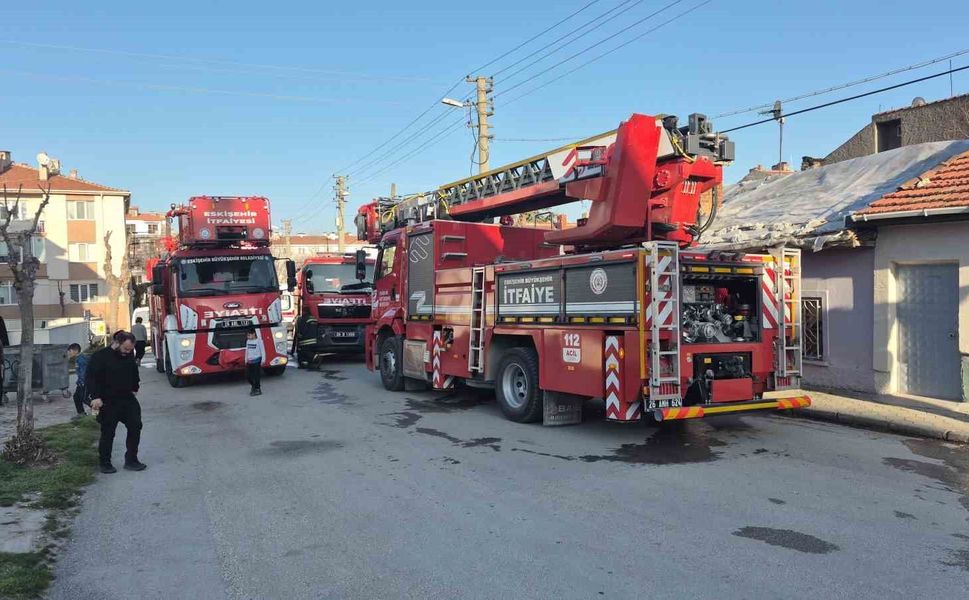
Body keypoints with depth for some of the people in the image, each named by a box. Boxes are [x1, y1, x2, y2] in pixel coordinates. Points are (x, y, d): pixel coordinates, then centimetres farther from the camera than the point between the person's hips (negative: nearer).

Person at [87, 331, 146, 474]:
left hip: (127, 398, 6)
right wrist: (95, 397, -21)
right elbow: (90, 378, -13)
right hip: (108, 402, -5)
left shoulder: (129, 355, 5)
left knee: (135, 427, 0)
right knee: (108, 433, 2)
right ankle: (105, 463, 17)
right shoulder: (100, 356, -12)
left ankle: (131, 460, 10)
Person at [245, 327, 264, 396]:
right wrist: (246, 360, 19)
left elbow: (262, 351, -7)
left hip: (257, 361, -7)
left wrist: (262, 360, -10)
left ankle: (257, 389, 5)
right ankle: (254, 386, 30)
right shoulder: (248, 341, 10)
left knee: (256, 375, -5)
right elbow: (247, 351, 19)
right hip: (249, 361, 7)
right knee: (248, 375, 8)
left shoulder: (259, 341, -9)